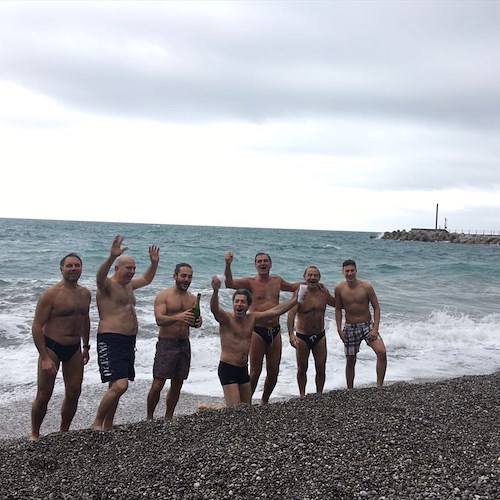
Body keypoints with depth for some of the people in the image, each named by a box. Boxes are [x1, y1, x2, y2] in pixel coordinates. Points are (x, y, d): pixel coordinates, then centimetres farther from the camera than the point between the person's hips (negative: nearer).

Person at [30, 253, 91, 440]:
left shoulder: (85, 294, 5)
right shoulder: (51, 294, -15)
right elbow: (37, 327, -15)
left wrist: (86, 347, 22)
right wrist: (44, 358, -19)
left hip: (74, 349, 6)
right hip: (52, 347, -6)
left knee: (74, 394, 9)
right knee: (44, 395, 1)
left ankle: (63, 432, 26)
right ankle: (34, 435, 19)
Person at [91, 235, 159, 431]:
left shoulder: (128, 285, 17)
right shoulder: (107, 285, -9)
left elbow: (146, 279, 35)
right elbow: (100, 276, -33)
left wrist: (154, 263, 18)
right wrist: (111, 257, -51)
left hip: (128, 341, 9)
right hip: (110, 340, -9)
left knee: (117, 386, 13)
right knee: (119, 385, -18)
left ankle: (108, 426, 24)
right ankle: (97, 423, -3)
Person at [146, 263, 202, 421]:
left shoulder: (192, 298, 12)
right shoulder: (163, 296, -5)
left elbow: (193, 322, 14)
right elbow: (159, 320, -17)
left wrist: (197, 322, -11)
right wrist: (178, 317, -34)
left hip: (184, 344, 5)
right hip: (166, 343, -5)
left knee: (177, 385, 10)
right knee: (157, 384, -7)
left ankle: (168, 418, 21)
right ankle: (149, 418, 9)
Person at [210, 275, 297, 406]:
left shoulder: (252, 318, 7)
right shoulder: (226, 318, -11)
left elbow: (275, 311, 11)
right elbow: (214, 309, -32)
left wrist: (294, 300, 9)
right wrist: (215, 291, -51)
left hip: (243, 369, 7)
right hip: (227, 368, -7)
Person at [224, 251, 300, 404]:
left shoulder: (277, 281, 11)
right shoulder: (250, 282, -5)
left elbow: (292, 287, 32)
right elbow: (229, 283, -22)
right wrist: (227, 264, -35)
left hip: (275, 331, 5)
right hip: (258, 331, -5)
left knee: (273, 371, 9)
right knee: (255, 371, -3)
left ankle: (264, 401, 28)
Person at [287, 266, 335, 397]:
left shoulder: (323, 291, -2)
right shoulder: (299, 292, -16)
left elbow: (336, 304, 15)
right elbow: (291, 314, -26)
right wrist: (291, 334, -38)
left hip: (320, 336, 3)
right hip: (302, 337, -3)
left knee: (321, 368, 8)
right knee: (302, 368, 9)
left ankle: (319, 395, 24)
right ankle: (302, 396, 25)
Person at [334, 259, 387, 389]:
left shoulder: (366, 287, -11)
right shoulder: (339, 289, -7)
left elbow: (376, 308, -6)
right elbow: (338, 309, 5)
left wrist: (375, 329, -14)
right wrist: (339, 330, -1)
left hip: (367, 325, -1)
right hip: (350, 328, 1)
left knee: (381, 352, -22)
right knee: (350, 362, 8)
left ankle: (379, 386, -11)